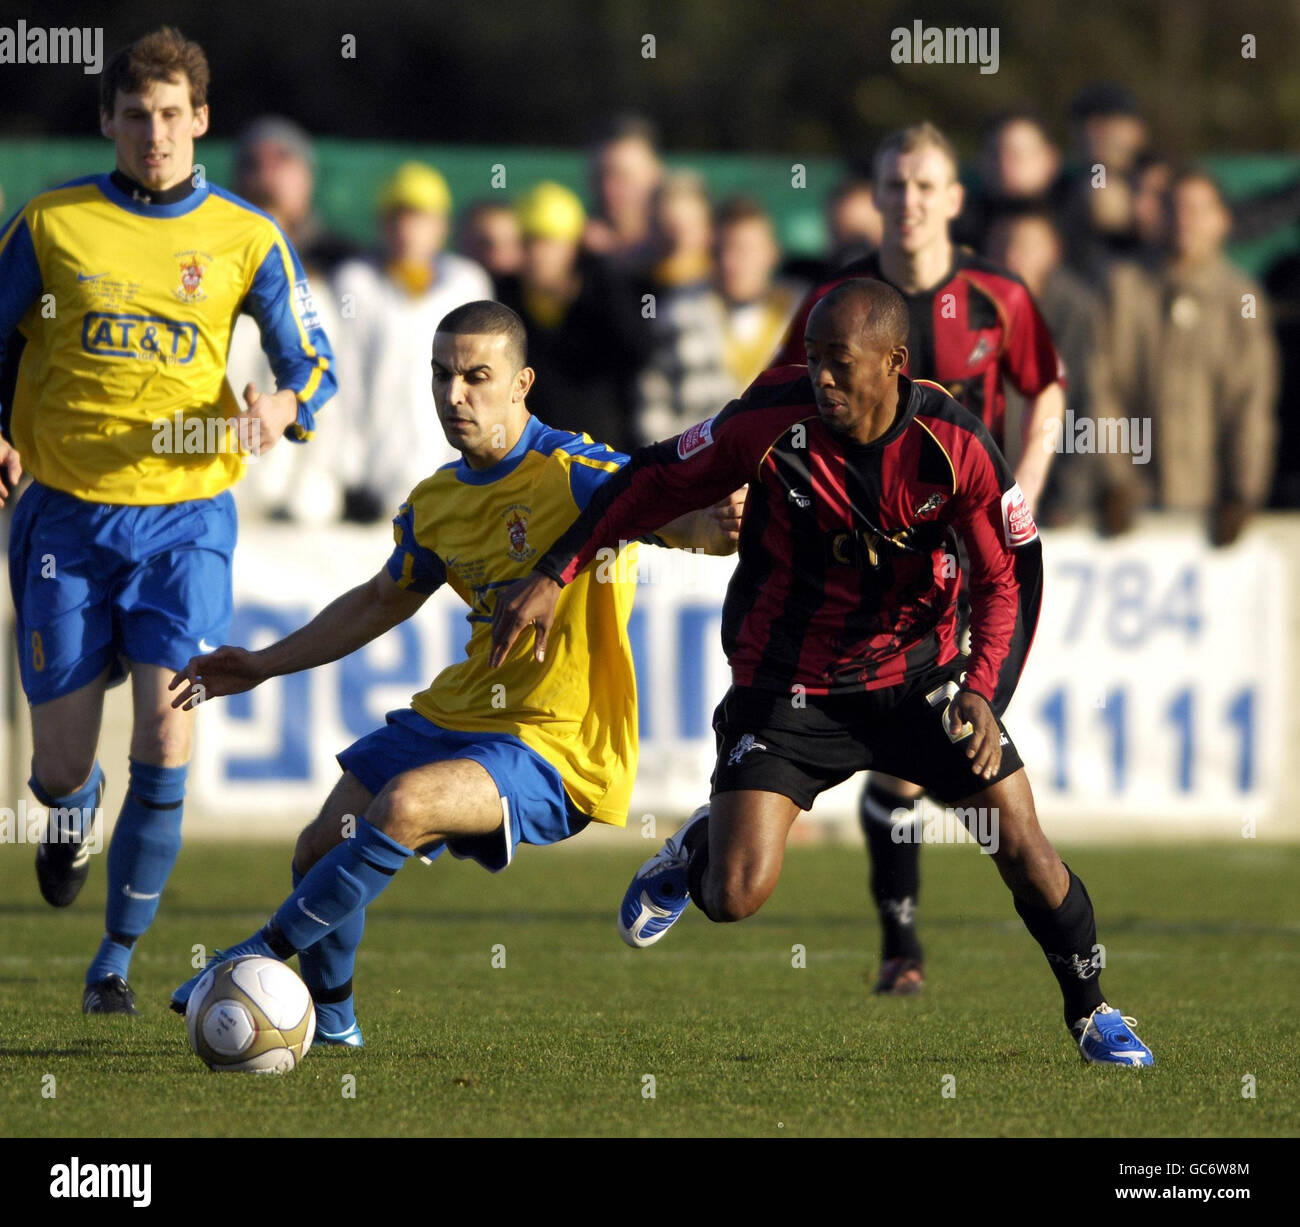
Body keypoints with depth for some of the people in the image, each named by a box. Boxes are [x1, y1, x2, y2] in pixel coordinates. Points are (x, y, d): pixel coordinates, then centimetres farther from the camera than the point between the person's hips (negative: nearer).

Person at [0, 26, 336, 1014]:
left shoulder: (247, 241, 3)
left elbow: (313, 365, 6)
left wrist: (284, 406, -16)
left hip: (185, 514, 0)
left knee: (167, 733, -15)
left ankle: (118, 957, -2)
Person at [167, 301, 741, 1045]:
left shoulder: (572, 474, -15)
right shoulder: (438, 502, 8)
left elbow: (663, 512, -32)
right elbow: (381, 603, 26)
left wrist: (709, 527, -57)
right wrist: (262, 667, 25)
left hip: (557, 747, -8)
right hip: (456, 715, 8)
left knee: (404, 807, -30)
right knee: (324, 847, 1)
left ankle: (267, 953, -11)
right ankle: (331, 1018, 28)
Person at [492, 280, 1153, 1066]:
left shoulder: (957, 446, -17)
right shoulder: (771, 423, -20)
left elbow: (1010, 574, -6)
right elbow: (655, 482, -5)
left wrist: (986, 693, -19)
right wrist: (553, 576, -9)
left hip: (920, 676, 1)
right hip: (788, 689, -1)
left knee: (1023, 849, -3)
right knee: (735, 898, -13)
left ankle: (1091, 1013, 24)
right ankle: (700, 846, 26)